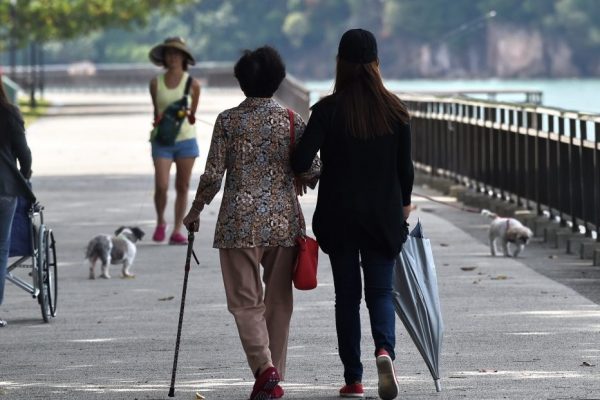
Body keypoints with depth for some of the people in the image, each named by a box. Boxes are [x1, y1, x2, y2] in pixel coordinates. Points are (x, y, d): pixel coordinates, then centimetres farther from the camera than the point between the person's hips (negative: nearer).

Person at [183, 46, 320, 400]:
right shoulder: (292, 120, 0)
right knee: (279, 301, 12)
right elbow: (312, 171, -1)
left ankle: (264, 367, -19)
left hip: (240, 222, -2)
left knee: (245, 300, 3)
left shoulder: (228, 121, -3)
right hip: (284, 221, 2)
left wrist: (195, 211, 11)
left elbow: (213, 175, -4)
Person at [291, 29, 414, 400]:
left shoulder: (329, 110, -9)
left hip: (339, 216, -1)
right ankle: (385, 349, -21)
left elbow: (301, 161, -17)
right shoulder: (395, 109, -2)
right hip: (384, 216, 1)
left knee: (347, 295, 9)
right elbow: (405, 167, 2)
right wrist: (404, 208, 16)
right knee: (381, 291, 8)